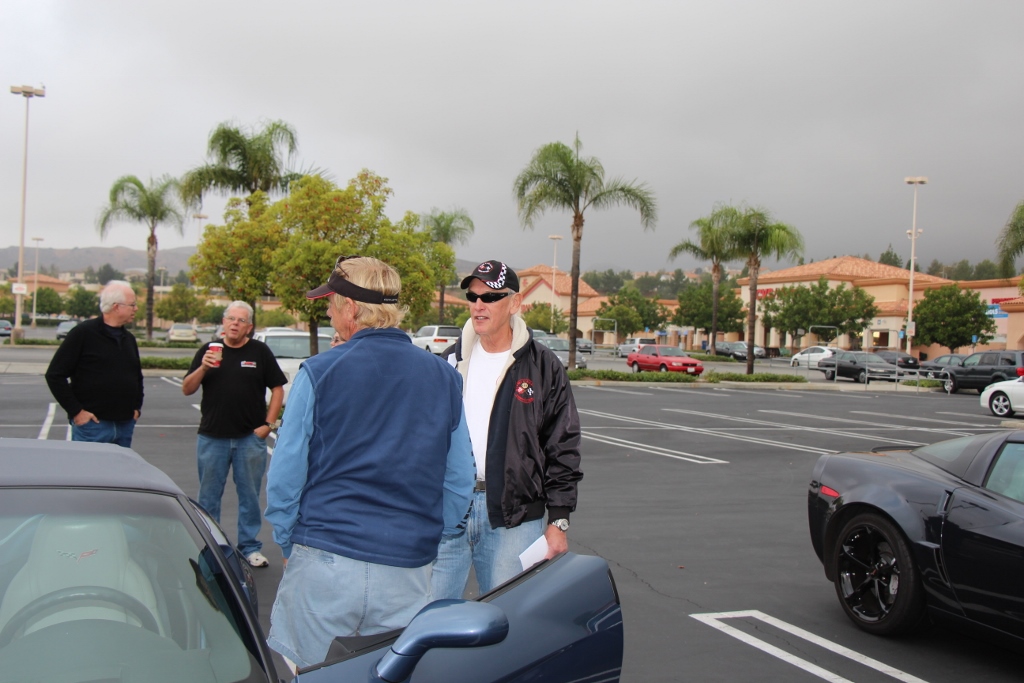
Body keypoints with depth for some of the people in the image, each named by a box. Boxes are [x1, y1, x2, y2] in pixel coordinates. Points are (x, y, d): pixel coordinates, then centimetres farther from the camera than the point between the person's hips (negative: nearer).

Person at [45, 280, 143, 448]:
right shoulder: (83, 333, -7)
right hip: (92, 424, -6)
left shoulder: (129, 339, 14)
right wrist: (75, 411, -11)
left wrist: (137, 407, 14)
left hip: (125, 426, 6)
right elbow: (55, 375, -9)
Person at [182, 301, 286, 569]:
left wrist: (268, 423, -5)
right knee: (208, 495, 9)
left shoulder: (260, 351, 2)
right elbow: (187, 389, 2)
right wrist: (203, 368, -15)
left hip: (250, 437, -1)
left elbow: (278, 389, 3)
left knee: (250, 494, 7)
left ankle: (250, 546, 18)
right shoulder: (208, 350, 6)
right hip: (212, 436, 1)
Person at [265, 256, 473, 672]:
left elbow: (285, 475, -3)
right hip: (408, 574, 3)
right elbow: (460, 482, 7)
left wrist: (288, 544, 10)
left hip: (323, 564, -3)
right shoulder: (444, 379, 5)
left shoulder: (319, 373, -5)